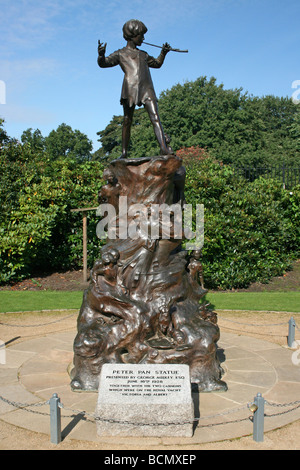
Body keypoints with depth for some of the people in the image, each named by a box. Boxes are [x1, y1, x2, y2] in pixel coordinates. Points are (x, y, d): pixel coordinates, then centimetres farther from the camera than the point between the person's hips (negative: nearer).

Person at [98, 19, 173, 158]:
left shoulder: (143, 55, 31)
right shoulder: (121, 54, 16)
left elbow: (157, 64, 46)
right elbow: (103, 63, 4)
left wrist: (163, 53, 29)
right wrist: (101, 55, -17)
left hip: (146, 89, 3)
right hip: (130, 89, -3)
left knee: (155, 118, -14)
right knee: (127, 121, 0)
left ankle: (164, 148, -26)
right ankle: (124, 152, 6)